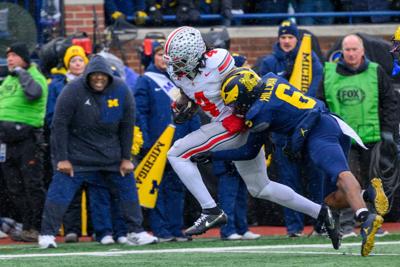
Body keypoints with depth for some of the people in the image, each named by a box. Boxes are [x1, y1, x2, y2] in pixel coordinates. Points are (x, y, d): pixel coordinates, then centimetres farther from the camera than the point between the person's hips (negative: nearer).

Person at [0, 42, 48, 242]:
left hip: (27, 138, -8)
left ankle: (37, 228, -6)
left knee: (32, 184, -8)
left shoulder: (35, 76, -4)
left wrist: (21, 72, -16)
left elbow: (33, 92, -27)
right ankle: (27, 227, 13)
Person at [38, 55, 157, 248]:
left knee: (127, 187, 4)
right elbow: (59, 125, -16)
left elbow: (127, 126, -1)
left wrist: (126, 158, -1)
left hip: (111, 151, 4)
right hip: (77, 151, -4)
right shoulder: (73, 91, -19)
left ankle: (135, 232, 14)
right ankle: (47, 234, -7)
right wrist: (62, 158, -17)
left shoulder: (122, 91, -9)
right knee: (60, 189, -12)